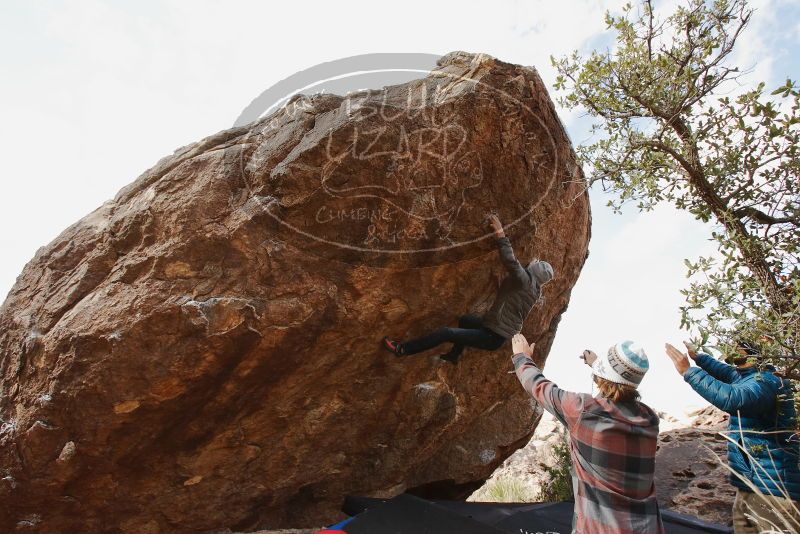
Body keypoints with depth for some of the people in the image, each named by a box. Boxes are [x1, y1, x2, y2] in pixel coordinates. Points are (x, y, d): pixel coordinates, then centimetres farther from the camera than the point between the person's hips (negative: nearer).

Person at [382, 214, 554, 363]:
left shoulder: (525, 280, -20)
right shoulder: (536, 290, 6)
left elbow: (510, 261, -34)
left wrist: (500, 234, -30)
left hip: (492, 337, -10)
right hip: (499, 331, 10)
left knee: (446, 333, -12)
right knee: (465, 319, 33)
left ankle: (403, 349, -6)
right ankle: (454, 355, 44)